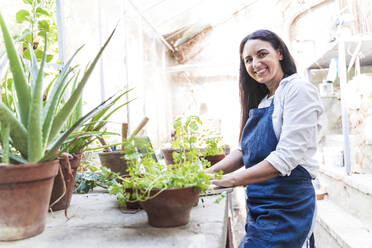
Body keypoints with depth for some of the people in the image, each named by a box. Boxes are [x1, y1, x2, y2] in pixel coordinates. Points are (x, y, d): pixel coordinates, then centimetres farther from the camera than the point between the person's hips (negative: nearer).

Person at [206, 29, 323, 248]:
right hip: (260, 206, 8)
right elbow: (246, 151, 11)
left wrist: (233, 179, -20)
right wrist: (210, 172, -2)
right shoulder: (261, 101, 13)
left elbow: (286, 157, -20)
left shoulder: (299, 89, -12)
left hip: (286, 207, -7)